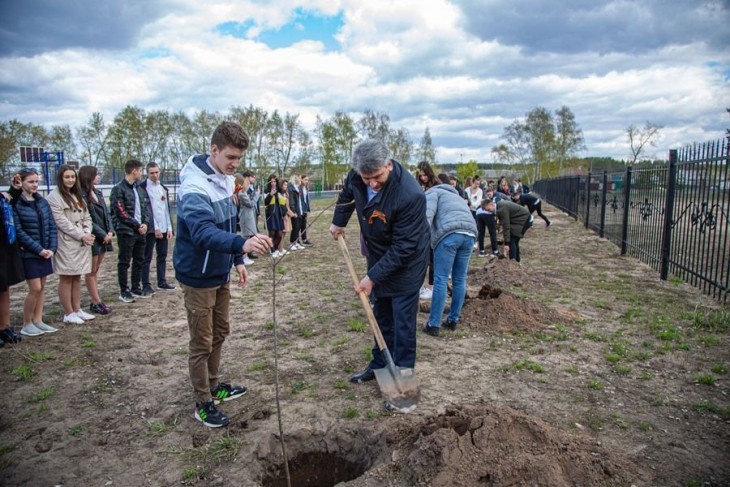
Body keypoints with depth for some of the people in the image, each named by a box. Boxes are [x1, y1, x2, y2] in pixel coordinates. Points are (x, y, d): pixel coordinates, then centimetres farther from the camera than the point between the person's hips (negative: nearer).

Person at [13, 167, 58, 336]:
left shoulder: (42, 201, 7)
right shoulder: (15, 204, -10)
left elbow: (52, 226, 7)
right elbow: (19, 231, -14)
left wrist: (52, 248, -5)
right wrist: (39, 249, -17)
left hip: (45, 251, 6)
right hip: (29, 253, -6)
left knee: (42, 287, 10)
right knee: (35, 288, -5)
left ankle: (37, 321, 21)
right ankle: (26, 324, 10)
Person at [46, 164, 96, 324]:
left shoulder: (77, 195, 17)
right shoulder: (54, 196, -7)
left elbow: (86, 217, 13)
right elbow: (61, 221, -15)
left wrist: (87, 234, -5)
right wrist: (81, 236, -16)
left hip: (82, 243, 7)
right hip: (66, 243, -7)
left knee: (77, 277, 11)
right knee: (66, 278, -1)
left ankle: (77, 310, 17)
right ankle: (68, 314, 5)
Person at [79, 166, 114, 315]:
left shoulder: (98, 193, 11)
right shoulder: (81, 196, -13)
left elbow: (106, 213, 10)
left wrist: (110, 231, -2)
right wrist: (103, 235, -15)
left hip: (104, 237, 7)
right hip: (92, 238, -7)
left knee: (95, 270, 12)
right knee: (91, 271, 2)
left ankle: (95, 301, 19)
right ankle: (97, 302, 7)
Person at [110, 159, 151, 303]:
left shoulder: (140, 189, 13)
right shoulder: (119, 189, -9)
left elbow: (145, 207, 13)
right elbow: (121, 213, -14)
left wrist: (145, 223, -4)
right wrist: (138, 225, -11)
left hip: (140, 231, 7)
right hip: (126, 232, -7)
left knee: (139, 261, 12)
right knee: (124, 262, 2)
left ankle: (136, 288, 23)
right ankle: (124, 291, 11)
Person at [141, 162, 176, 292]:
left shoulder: (164, 188, 14)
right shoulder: (143, 187, -5)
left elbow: (167, 208, 12)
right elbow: (145, 209, -11)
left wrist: (170, 228, 4)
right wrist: (155, 228, -16)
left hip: (164, 229, 6)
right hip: (150, 229, -6)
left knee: (162, 256, 10)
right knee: (147, 258, 1)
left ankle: (162, 282, 18)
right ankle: (146, 285, 5)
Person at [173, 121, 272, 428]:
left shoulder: (225, 180, 3)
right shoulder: (194, 186, -25)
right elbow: (203, 232, -42)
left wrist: (237, 260, 13)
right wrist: (242, 243, -57)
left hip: (221, 273, 9)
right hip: (198, 277, -8)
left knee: (219, 333, 20)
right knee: (202, 342, 4)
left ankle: (213, 386, 39)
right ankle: (203, 404, 20)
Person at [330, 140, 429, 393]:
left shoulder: (410, 195, -36)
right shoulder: (357, 176, -16)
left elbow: (402, 248, -30)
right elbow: (347, 192, 11)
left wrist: (372, 277, -27)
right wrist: (338, 222, 13)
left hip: (405, 262, -7)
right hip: (377, 255, 7)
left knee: (402, 321, -1)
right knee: (380, 314, 18)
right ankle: (379, 365, 34)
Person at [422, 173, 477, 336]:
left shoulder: (433, 192, 19)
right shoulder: (455, 195, 40)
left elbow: (428, 214, -4)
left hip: (449, 234, -6)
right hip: (469, 234, 7)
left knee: (440, 280, -2)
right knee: (460, 280, 15)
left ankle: (434, 325, 2)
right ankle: (453, 320, 24)